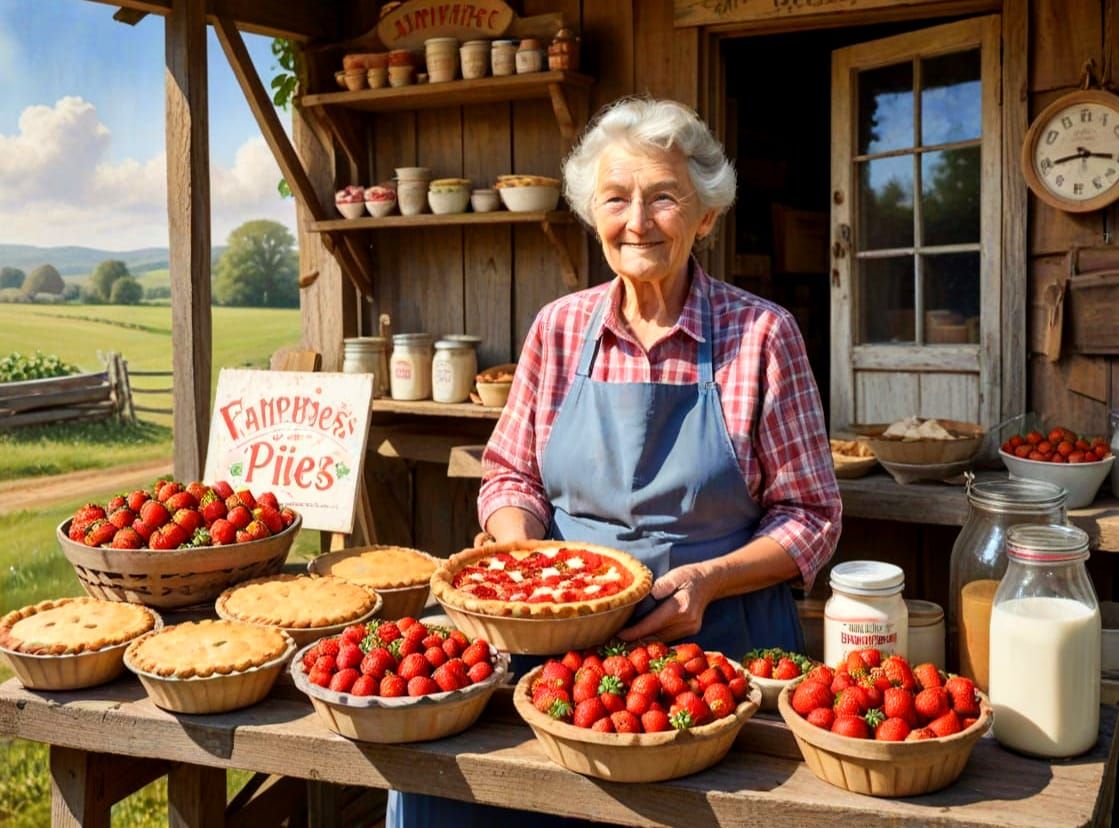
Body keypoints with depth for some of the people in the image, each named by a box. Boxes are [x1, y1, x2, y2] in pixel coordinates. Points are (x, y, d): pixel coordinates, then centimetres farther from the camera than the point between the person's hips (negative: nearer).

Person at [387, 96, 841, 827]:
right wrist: (518, 544, -7)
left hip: (721, 641, -2)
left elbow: (810, 519, -1)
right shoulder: (560, 329, 5)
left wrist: (708, 579, -16)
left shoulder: (762, 335, -5)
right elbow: (513, 475, 14)